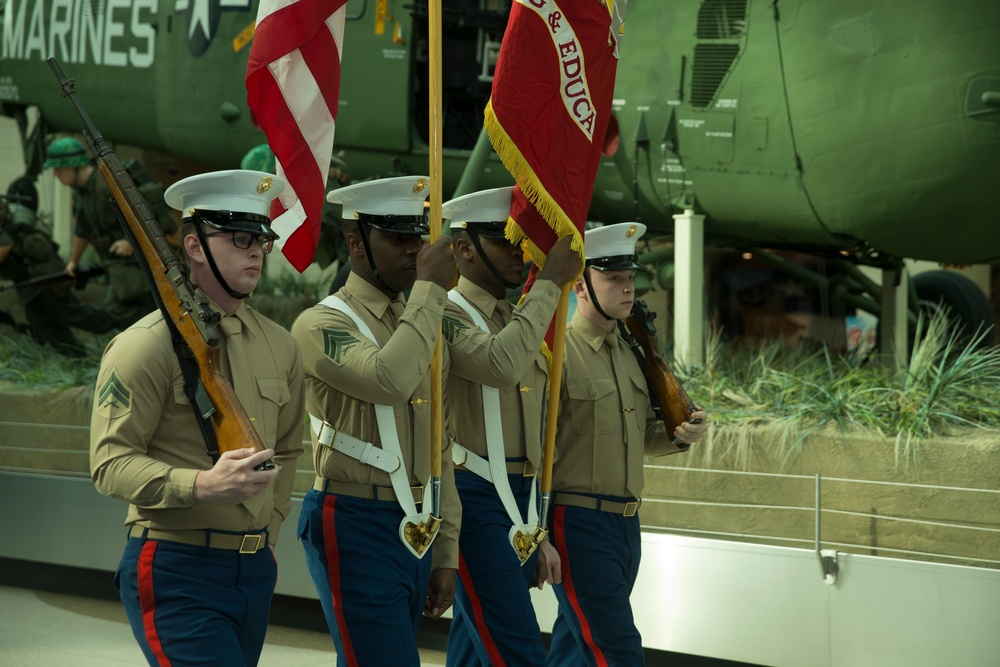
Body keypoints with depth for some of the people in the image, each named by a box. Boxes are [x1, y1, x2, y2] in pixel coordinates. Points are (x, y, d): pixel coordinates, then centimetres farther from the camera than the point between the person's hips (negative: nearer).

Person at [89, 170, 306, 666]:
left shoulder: (279, 346, 12)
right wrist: (202, 485, -28)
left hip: (255, 570, 7)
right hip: (176, 574, -7)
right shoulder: (148, 345, -10)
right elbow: (110, 463, -15)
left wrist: (264, 536, 14)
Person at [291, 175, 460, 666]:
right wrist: (431, 289, -20)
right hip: (357, 529, -7)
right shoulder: (322, 325, -8)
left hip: (417, 529, 7)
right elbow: (389, 380, -29)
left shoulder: (423, 327, 16)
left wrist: (446, 552, 16)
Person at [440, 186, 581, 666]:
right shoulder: (447, 318, -8)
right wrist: (549, 284, -21)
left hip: (520, 501, 8)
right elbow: (501, 365, -30)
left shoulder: (518, 323, 18)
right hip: (473, 499, -8)